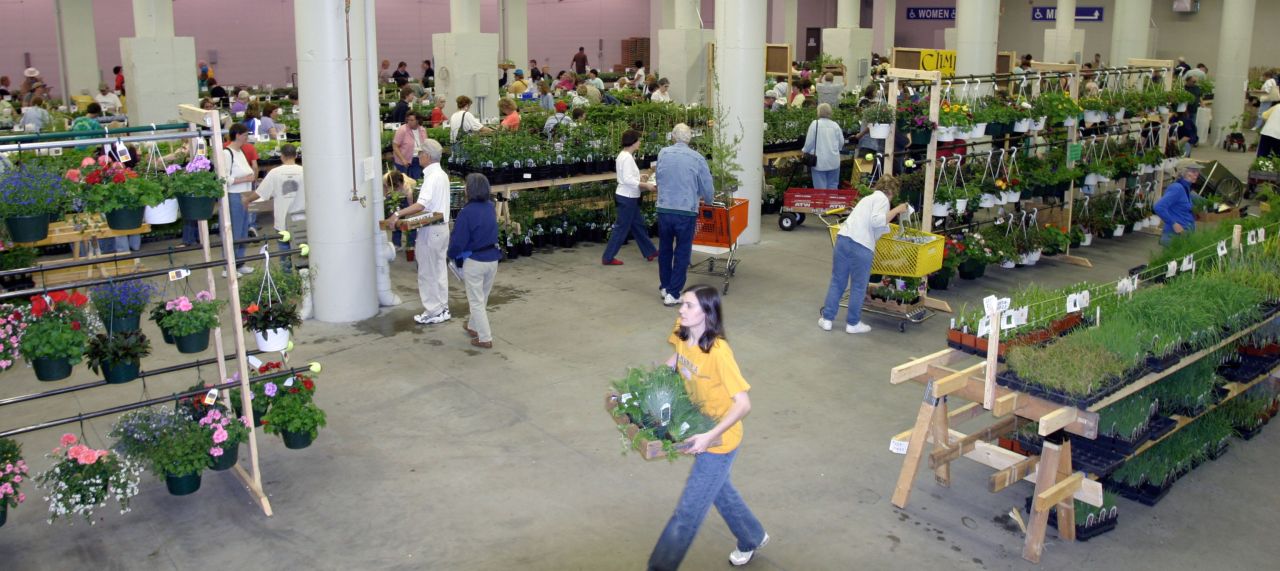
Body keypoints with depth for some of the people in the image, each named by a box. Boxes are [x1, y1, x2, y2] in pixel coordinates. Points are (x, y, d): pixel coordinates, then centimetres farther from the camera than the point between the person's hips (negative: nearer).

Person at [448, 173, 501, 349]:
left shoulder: (467, 212, -20)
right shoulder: (490, 208, -1)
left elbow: (457, 241, -15)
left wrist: (452, 255, 4)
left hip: (474, 262, -6)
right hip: (493, 259, 6)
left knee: (476, 301, 6)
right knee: (482, 298, 23)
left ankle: (485, 338, 8)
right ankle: (473, 326, 41)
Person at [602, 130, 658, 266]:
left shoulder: (623, 155, 12)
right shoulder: (627, 157, -20)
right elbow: (628, 180, -26)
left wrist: (639, 178, 12)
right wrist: (646, 185, -23)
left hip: (628, 197, 10)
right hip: (627, 198, -10)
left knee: (638, 225, 17)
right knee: (622, 228, -2)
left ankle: (650, 252, 27)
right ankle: (608, 258, 4)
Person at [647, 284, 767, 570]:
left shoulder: (719, 352, -33)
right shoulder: (682, 334, -11)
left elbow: (743, 404, -30)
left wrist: (709, 436, -37)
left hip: (719, 439, -8)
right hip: (699, 431, 8)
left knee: (688, 512, 1)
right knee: (719, 489, 29)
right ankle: (752, 538, 53)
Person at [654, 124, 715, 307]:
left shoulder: (662, 154, 2)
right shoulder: (697, 158, -5)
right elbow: (708, 188, 2)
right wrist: (708, 199, 25)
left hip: (664, 209, 3)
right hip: (687, 211, -3)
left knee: (665, 250, 18)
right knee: (682, 253, 7)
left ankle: (664, 288, 29)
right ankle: (672, 294, 6)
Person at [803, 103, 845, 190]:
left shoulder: (815, 124, -8)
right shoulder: (835, 125, 3)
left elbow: (809, 142, -6)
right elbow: (841, 142, 10)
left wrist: (805, 151, 13)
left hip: (819, 162, -4)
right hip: (834, 162, 4)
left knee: (820, 187, 0)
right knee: (833, 186, 12)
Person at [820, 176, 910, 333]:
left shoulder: (868, 198, 29)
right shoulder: (882, 199, 3)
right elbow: (876, 221, -12)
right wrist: (896, 210, -4)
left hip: (843, 238, 7)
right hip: (861, 246, -7)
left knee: (837, 282, 14)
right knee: (858, 286, 7)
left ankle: (827, 319, 16)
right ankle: (853, 323, 15)